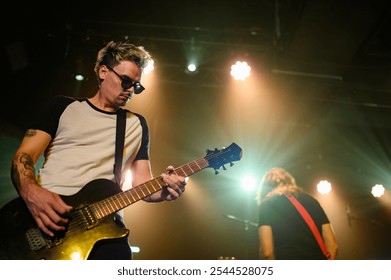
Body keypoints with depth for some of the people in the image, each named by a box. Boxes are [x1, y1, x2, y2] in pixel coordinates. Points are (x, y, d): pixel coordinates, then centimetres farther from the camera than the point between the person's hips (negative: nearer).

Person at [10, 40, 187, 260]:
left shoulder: (137, 124, 18)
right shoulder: (63, 106, 14)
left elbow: (142, 183, 13)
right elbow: (24, 155, 6)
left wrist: (164, 191, -10)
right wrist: (32, 192, -15)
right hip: (46, 217, -1)